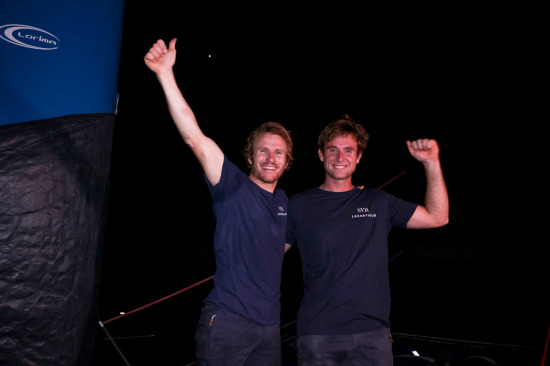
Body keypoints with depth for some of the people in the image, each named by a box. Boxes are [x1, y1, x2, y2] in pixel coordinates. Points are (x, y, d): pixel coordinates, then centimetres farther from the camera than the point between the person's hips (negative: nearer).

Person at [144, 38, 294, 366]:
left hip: (269, 325, 6)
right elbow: (194, 137, -20)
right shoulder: (234, 186, -6)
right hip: (228, 321, -6)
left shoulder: (283, 200, 12)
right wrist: (166, 75, -28)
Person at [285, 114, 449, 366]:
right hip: (316, 333, -1)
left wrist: (431, 163, -1)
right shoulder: (298, 206, 5)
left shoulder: (378, 203, 10)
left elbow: (437, 217, 6)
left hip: (372, 332, 2)